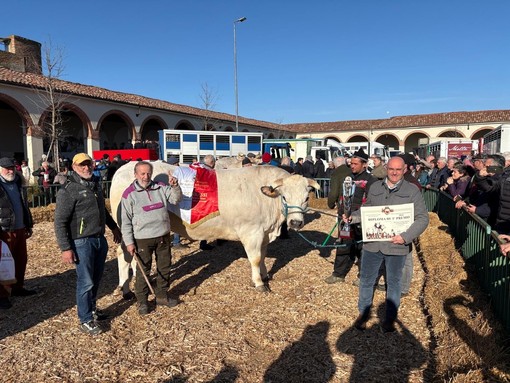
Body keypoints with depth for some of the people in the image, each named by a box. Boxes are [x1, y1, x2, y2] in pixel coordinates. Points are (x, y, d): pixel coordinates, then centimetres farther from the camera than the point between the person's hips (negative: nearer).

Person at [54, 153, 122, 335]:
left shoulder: (96, 184, 8)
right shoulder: (68, 191, -14)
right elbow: (60, 222, -15)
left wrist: (114, 227, 26)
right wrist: (65, 248, -18)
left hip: (100, 239, 7)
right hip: (82, 242, -7)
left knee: (96, 279, 18)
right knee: (85, 282, -1)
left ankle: (92, 308, 37)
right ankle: (85, 320, 14)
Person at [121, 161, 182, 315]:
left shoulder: (160, 188, 4)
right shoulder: (129, 194, -6)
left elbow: (176, 199, -4)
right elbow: (126, 221, -6)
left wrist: (175, 186, -23)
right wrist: (129, 242, -9)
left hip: (164, 236, 4)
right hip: (143, 239, -4)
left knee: (164, 268, 15)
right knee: (143, 271, 6)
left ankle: (161, 296, 33)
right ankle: (142, 302, 23)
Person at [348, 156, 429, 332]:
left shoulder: (412, 191, -4)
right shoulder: (375, 187, 5)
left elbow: (423, 218, -8)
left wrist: (406, 237, -19)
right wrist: (352, 217, -3)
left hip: (396, 245, -2)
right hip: (372, 243, 3)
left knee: (393, 282, 13)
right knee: (366, 280, 12)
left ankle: (390, 318, 30)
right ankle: (363, 313, 31)